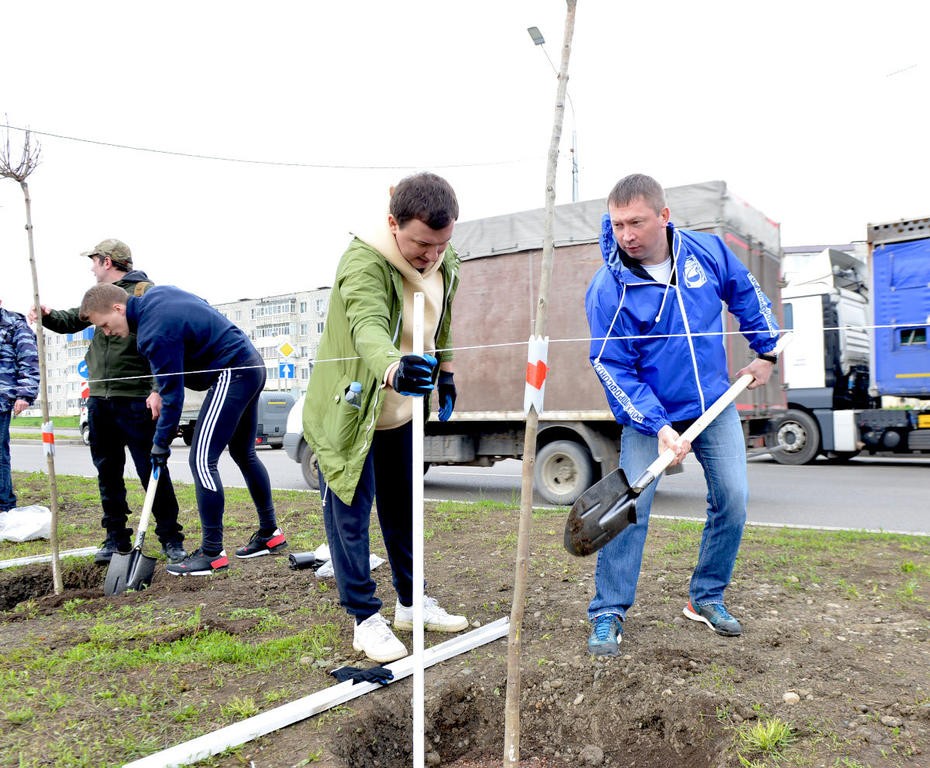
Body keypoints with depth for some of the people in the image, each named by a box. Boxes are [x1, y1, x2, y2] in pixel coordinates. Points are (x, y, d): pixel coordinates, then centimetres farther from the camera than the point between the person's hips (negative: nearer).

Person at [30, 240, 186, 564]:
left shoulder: (145, 292, -7)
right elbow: (72, 320, 30)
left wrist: (158, 389, -22)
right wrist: (48, 315, 6)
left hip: (135, 400, -8)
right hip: (99, 398, 8)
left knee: (151, 470, -4)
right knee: (107, 470, 12)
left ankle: (170, 538, 6)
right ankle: (116, 537, 22)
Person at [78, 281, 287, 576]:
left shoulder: (155, 333, -21)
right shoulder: (156, 293, 7)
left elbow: (173, 393, -16)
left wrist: (161, 442, -4)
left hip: (231, 374, -11)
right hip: (251, 364, 11)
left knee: (201, 461, -8)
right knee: (244, 454, 18)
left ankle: (212, 554, -2)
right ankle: (270, 534, 27)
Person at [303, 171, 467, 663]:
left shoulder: (444, 264, -6)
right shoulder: (363, 262, -30)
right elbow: (368, 326, -49)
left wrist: (444, 374, 14)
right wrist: (393, 367, -68)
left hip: (402, 410, 7)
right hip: (348, 410, -7)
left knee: (403, 509, 18)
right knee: (349, 513, 2)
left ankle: (411, 604, 35)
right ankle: (365, 618, 18)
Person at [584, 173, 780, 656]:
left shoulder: (707, 250, -7)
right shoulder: (608, 289, -19)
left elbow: (746, 294, 13)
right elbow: (613, 368, -17)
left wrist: (767, 350, 15)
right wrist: (658, 426, -25)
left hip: (715, 404, 4)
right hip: (648, 414, -4)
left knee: (733, 500, 3)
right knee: (630, 506, -12)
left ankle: (706, 598, 22)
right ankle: (608, 613, 1)